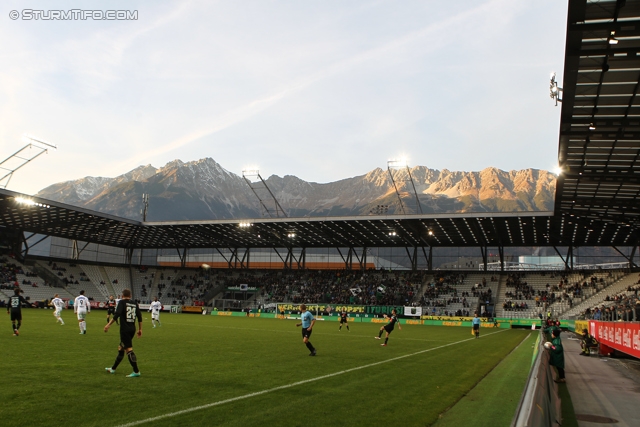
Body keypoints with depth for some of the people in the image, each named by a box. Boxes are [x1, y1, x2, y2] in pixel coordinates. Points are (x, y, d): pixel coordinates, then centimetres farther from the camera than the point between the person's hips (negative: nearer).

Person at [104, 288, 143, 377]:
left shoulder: (122, 302, -3)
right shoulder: (135, 303, 12)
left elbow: (117, 314, -17)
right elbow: (139, 317, 10)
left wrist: (109, 324, -14)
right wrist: (140, 329, 16)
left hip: (125, 329, -7)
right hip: (132, 329, 7)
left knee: (129, 349, -8)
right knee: (121, 348, 20)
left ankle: (136, 371, -12)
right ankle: (113, 368, 31)